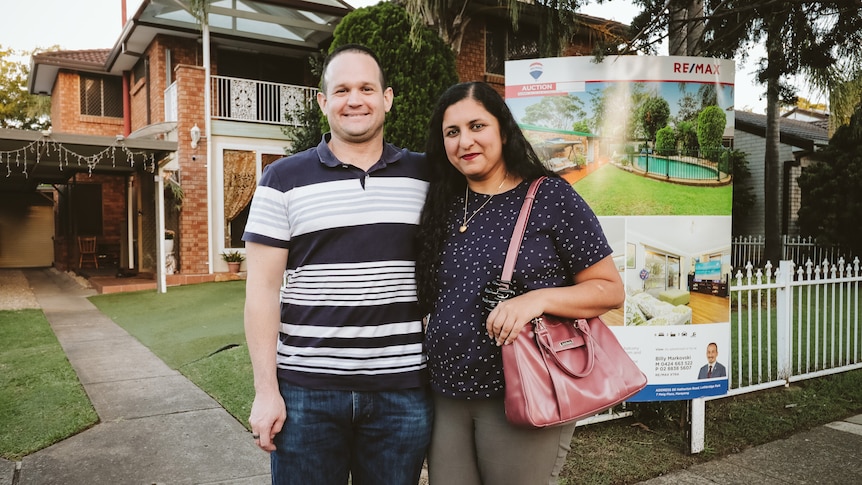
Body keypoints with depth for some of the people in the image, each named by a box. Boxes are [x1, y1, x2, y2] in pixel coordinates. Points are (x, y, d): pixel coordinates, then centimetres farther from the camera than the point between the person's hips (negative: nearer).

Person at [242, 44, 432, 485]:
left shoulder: (424, 177, 4)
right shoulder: (284, 179, 0)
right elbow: (263, 288, -2)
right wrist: (266, 391, -5)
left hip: (402, 388, 2)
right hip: (307, 390, -1)